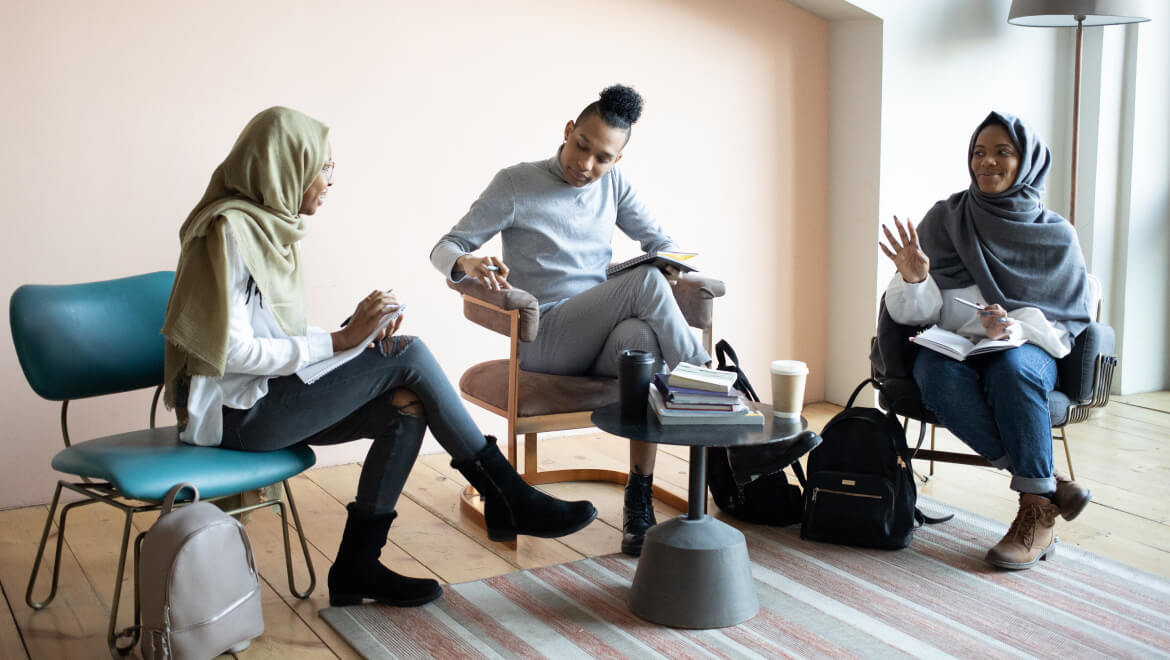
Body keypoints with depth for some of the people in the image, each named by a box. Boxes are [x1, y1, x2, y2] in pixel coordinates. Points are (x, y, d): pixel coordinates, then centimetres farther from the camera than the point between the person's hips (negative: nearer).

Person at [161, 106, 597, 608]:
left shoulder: (268, 223, 13)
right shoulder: (229, 229, -16)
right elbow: (233, 351, -22)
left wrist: (358, 337, -4)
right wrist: (339, 340, -17)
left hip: (268, 398, 9)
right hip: (236, 411, -9)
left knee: (408, 408, -8)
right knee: (409, 355, -15)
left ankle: (357, 566, -2)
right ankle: (509, 500, -6)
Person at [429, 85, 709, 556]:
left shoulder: (613, 184, 13)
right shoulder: (515, 184, -1)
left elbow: (659, 240, 21)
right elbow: (444, 249, -1)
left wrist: (671, 262, -5)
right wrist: (469, 263, -26)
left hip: (601, 336, 4)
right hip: (543, 342, -4)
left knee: (641, 337, -36)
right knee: (644, 281, -29)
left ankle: (639, 505, -33)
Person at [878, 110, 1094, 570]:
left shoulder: (1056, 235, 6)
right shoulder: (945, 219, 6)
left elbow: (1069, 322, 2)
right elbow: (917, 312, 2)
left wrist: (1016, 327, -18)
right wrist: (913, 279, -21)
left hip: (1026, 349, 0)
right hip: (951, 347, 1)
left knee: (1012, 368, -37)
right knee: (941, 380, -35)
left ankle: (1038, 510, -27)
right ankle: (1050, 480, -25)